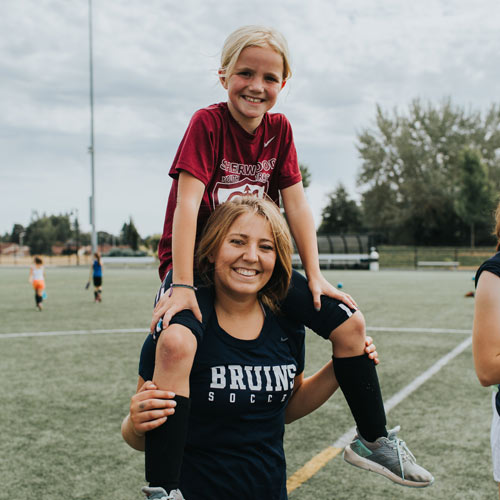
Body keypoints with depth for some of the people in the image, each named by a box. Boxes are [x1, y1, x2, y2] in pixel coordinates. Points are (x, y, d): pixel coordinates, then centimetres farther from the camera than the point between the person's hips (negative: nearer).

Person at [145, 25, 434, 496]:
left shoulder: (279, 129, 2)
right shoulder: (207, 123, -15)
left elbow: (296, 204, 1)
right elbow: (187, 203, -24)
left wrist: (315, 277, -4)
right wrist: (182, 286, -31)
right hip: (195, 260, -6)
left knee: (350, 322, -2)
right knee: (175, 343, -37)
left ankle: (373, 441, 17)